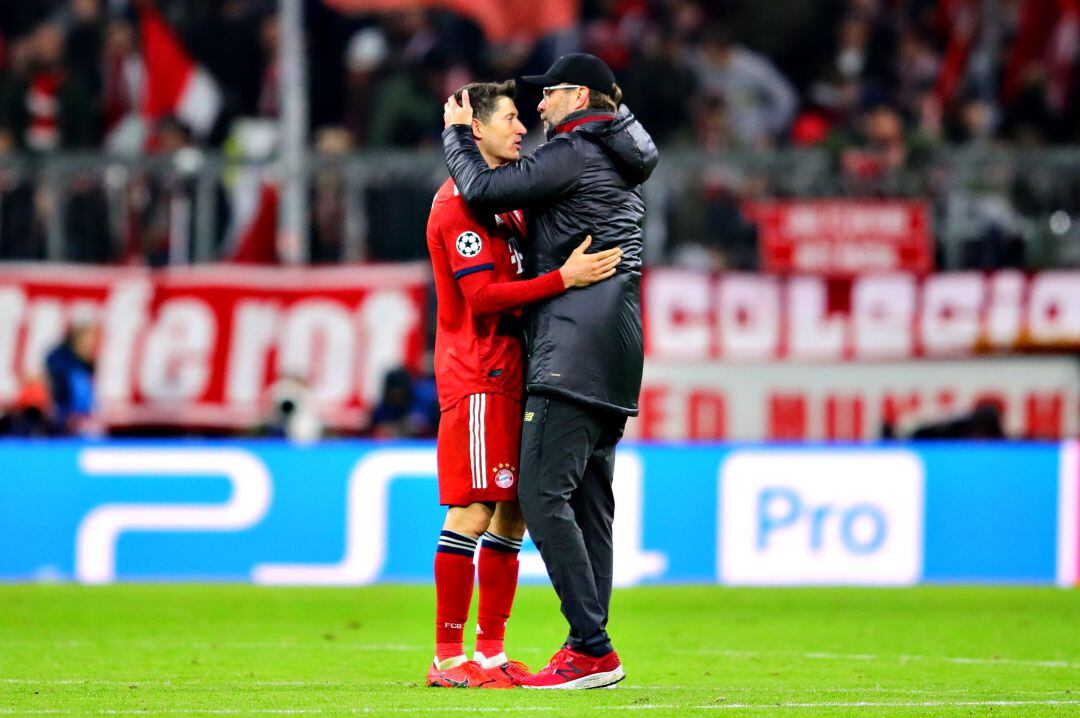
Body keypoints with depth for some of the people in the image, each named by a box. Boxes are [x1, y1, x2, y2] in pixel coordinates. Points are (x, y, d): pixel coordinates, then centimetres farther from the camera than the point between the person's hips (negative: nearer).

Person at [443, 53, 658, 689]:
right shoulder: (623, 163, 22)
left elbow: (483, 189, -11)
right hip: (614, 356, 10)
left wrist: (457, 134, 7)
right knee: (589, 500, 9)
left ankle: (592, 648, -19)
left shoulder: (574, 152, -8)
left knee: (543, 493, -13)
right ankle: (591, 650, 6)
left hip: (574, 348, -10)